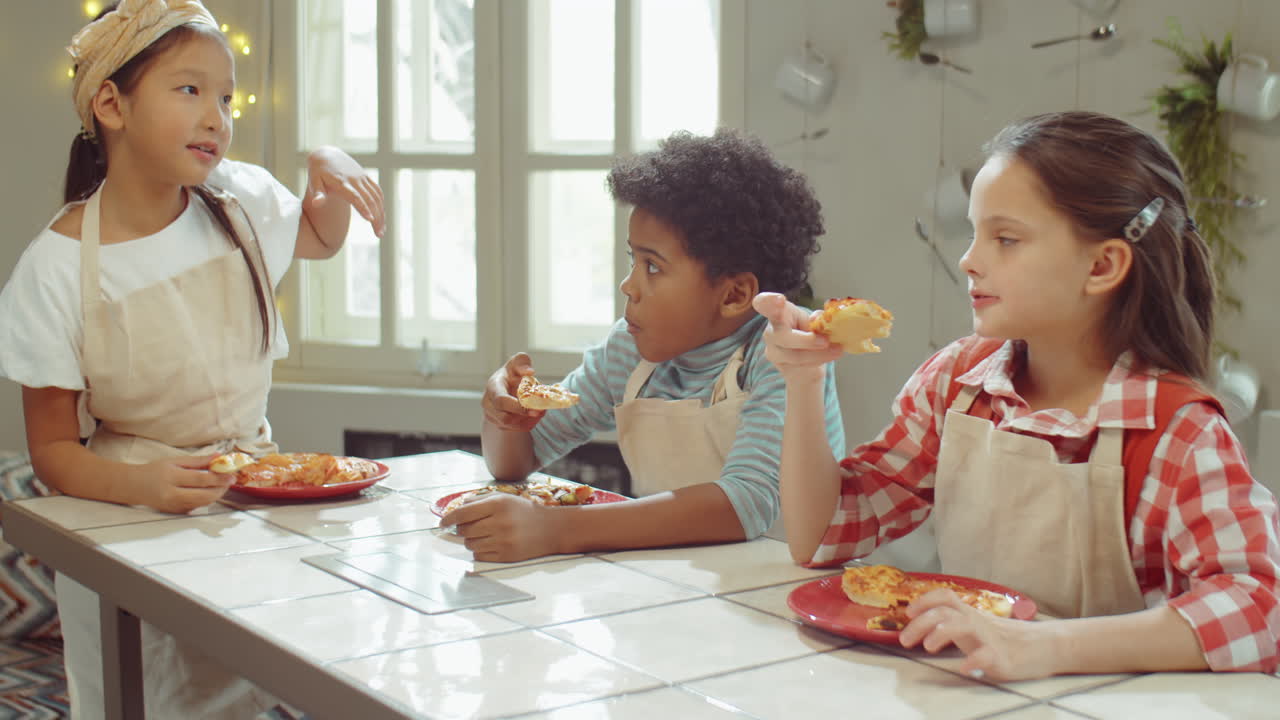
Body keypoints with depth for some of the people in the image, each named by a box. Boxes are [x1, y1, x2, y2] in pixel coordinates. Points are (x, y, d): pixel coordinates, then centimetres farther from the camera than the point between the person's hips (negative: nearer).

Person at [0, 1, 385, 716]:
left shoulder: (240, 199, -2)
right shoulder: (59, 267, -13)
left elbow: (321, 236, 23)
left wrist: (331, 171, 1)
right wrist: (141, 482, -30)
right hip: (129, 524, -3)